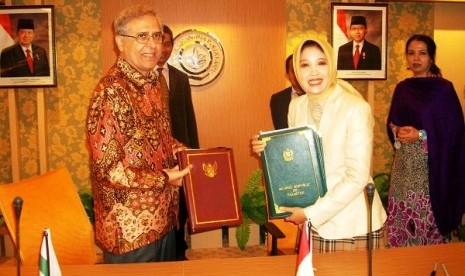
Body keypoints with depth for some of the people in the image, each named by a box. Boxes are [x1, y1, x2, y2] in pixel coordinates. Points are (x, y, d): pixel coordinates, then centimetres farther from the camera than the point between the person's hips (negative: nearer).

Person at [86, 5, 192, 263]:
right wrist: (163, 179, -18)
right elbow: (107, 168, -23)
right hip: (130, 227, -8)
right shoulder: (111, 91, -20)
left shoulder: (153, 82, 6)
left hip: (163, 217, 8)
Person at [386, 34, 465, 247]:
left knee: (428, 219, -4)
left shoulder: (444, 88, -5)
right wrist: (397, 131, -6)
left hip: (431, 164, -5)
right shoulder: (402, 88, 10)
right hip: (404, 162, 5)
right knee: (401, 216, 7)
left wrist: (420, 135, -17)